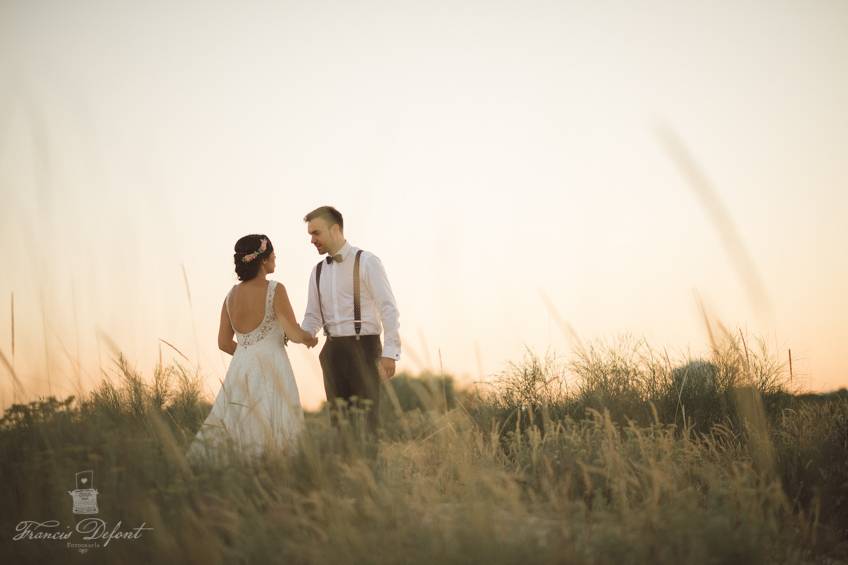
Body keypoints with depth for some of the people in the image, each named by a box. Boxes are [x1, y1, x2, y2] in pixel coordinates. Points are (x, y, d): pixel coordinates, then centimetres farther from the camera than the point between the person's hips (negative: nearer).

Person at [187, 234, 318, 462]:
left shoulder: (231, 295, 9)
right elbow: (294, 334, -10)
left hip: (239, 370, 6)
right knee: (270, 440, -2)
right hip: (270, 371, -6)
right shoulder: (275, 290, -9)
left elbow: (224, 343, 13)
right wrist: (309, 338, 10)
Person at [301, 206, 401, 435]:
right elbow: (313, 317, 17)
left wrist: (390, 352, -17)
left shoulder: (366, 262, -5)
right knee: (338, 417, 8)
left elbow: (388, 308, -9)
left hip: (363, 347, -6)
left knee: (367, 418, -6)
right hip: (333, 350, 6)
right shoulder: (318, 271, 14)